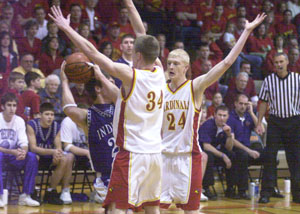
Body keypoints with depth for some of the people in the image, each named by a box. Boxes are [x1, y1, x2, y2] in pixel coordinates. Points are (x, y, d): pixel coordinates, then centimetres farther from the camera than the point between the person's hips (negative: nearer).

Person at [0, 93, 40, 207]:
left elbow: (24, 143, -5)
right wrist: (13, 152, -33)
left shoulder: (19, 121, 1)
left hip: (13, 155, 4)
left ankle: (25, 196, -19)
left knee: (32, 157, -23)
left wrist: (23, 152, -29)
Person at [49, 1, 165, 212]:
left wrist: (67, 28, -5)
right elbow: (143, 35, 14)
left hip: (132, 154, -7)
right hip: (155, 153, 7)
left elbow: (93, 53, -13)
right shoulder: (159, 72, 3)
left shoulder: (130, 75, -15)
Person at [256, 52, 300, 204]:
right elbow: (264, 102, 7)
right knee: (270, 157, -4)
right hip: (275, 121, 0)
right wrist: (259, 122, 2)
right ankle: (266, 193, 0)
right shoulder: (268, 80, 2)